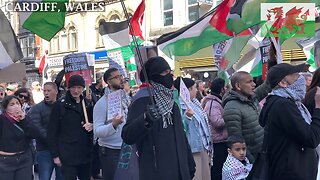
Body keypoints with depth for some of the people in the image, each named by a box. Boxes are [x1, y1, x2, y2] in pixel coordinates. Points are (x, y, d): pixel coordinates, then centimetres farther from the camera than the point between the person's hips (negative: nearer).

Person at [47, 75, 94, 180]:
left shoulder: (87, 104, 10)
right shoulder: (60, 105, -5)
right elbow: (52, 132, -5)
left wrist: (92, 126, -2)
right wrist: (55, 155, -8)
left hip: (85, 154, 5)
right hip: (68, 155, -5)